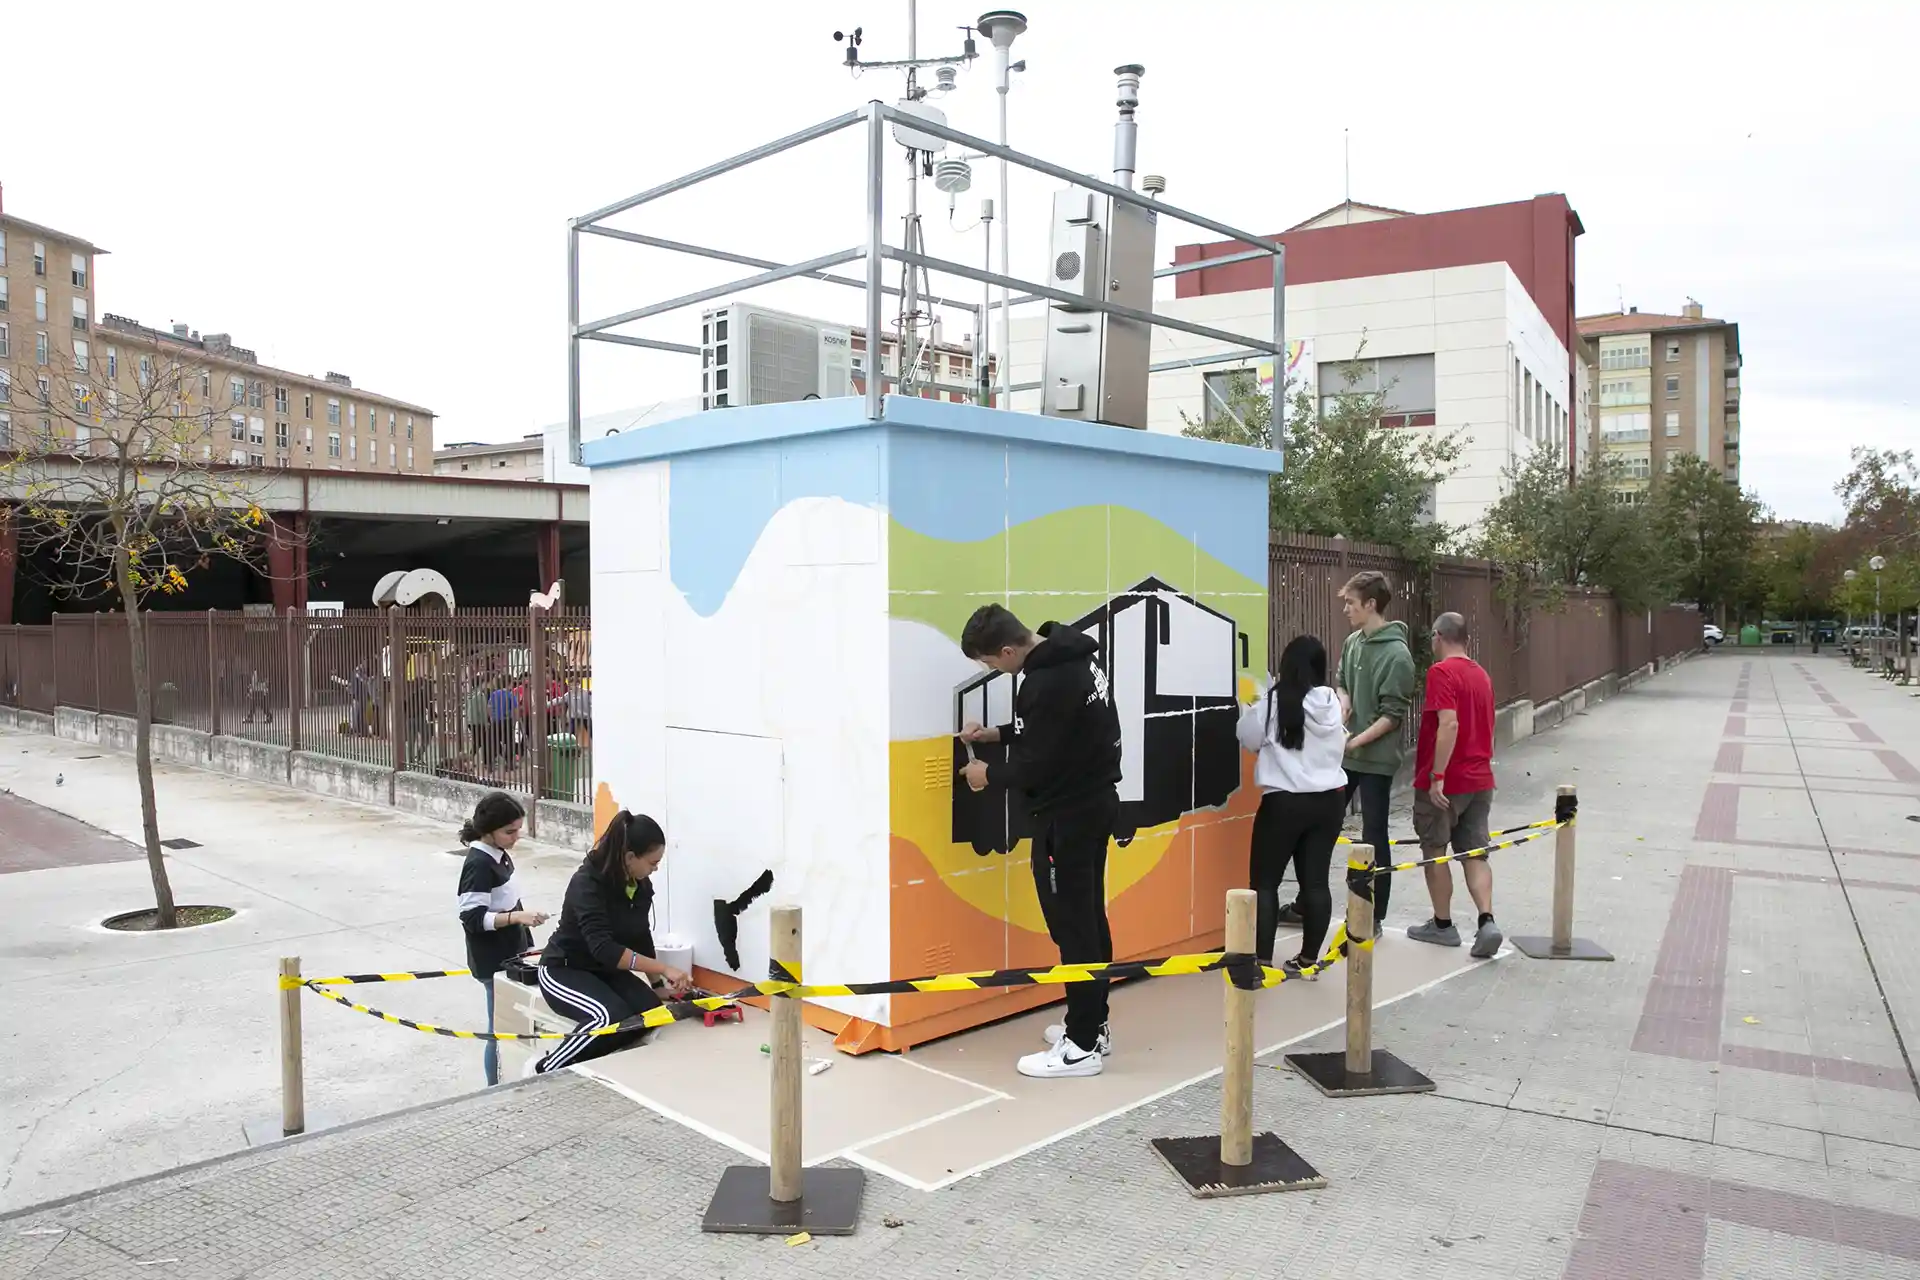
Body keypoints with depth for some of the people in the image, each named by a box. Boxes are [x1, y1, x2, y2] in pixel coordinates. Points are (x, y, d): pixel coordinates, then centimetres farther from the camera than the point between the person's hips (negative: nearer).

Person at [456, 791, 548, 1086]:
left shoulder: (499, 854, 5)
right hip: (494, 962, -9)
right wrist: (517, 916, -34)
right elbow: (473, 917, -25)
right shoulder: (479, 864, -21)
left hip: (511, 955, 9)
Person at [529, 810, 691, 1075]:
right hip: (563, 969, -7)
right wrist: (664, 968, -38)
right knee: (613, 1015, -33)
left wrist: (661, 980, -1)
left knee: (651, 1011, -21)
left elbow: (641, 938, 9)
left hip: (605, 970, 7)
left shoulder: (642, 885, -3)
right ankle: (544, 1071, -14)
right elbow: (603, 947, -35)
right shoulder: (587, 883, -26)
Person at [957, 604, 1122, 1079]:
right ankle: (1093, 1024, 28)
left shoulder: (1047, 683, -27)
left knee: (1071, 924, -2)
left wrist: (988, 774, -3)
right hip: (1095, 801, 10)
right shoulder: (1072, 653, 5)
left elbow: (1035, 767, -21)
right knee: (1089, 917, 17)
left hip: (1068, 814, -10)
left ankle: (1082, 1046, 7)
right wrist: (997, 733, 11)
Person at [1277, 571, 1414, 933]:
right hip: (1343, 754, 7)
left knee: (1373, 837, 4)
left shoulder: (1396, 654, -16)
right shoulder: (1353, 641, 5)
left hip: (1375, 759, -7)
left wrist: (1356, 741, -22)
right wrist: (1343, 700, -3)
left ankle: (1373, 917, 17)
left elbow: (1393, 715, -17)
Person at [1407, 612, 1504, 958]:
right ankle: (1487, 922, -6)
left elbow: (1449, 724, -25)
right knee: (1474, 853, 9)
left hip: (1443, 782, -7)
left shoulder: (1441, 672, -14)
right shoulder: (1481, 675, 11)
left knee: (1434, 850, 8)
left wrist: (1437, 776, -24)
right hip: (1480, 780, 7)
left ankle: (1443, 925, 17)